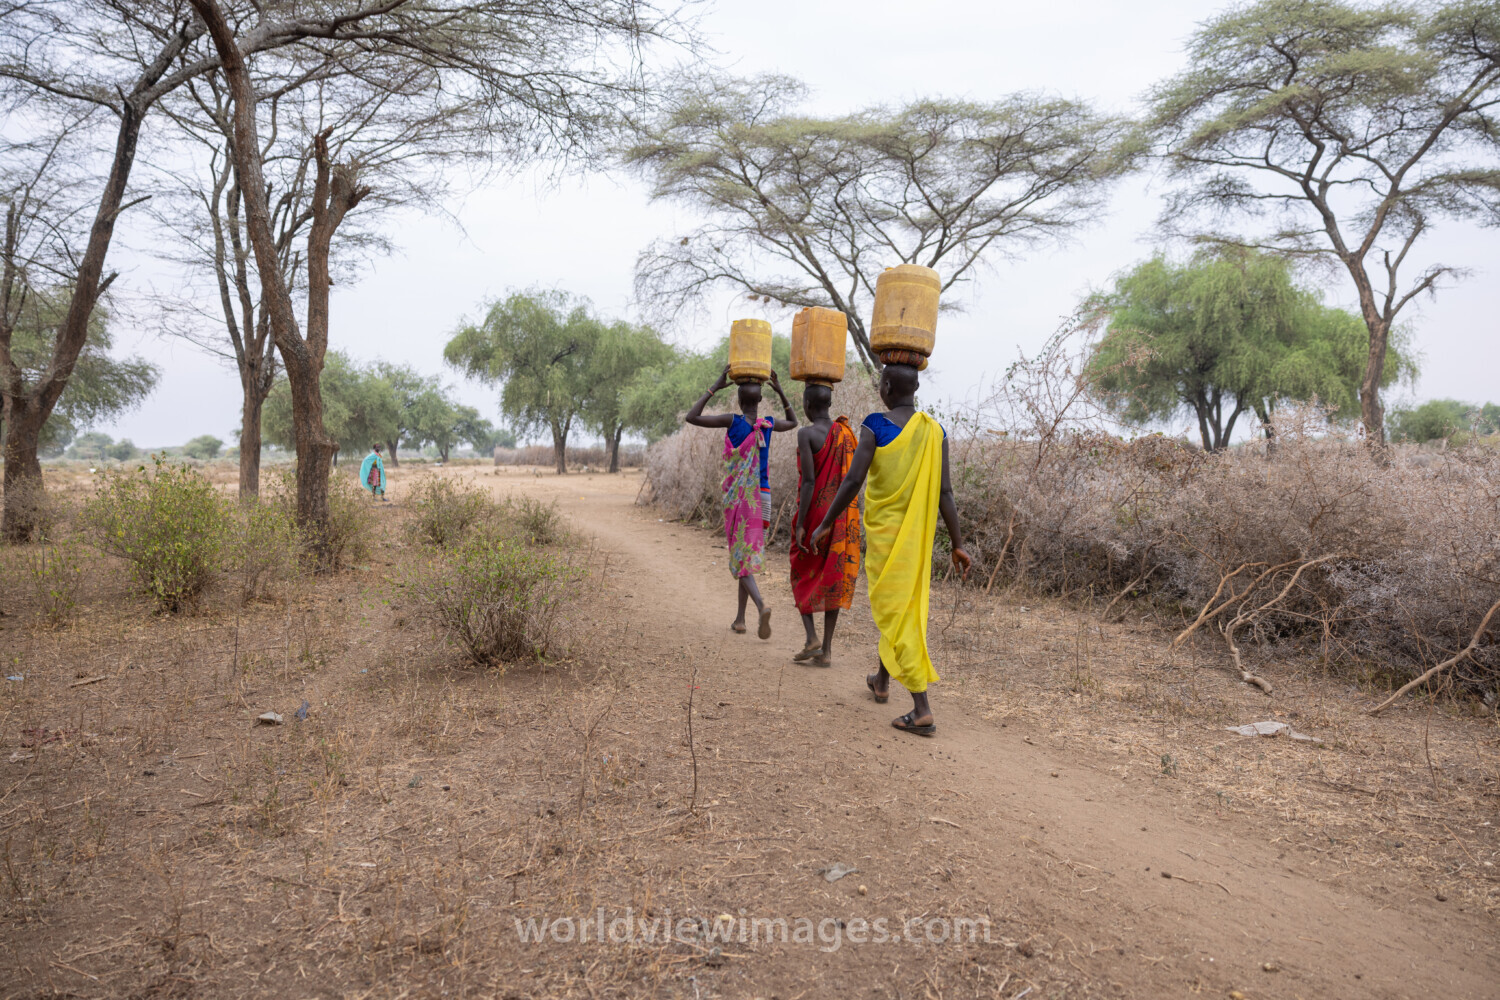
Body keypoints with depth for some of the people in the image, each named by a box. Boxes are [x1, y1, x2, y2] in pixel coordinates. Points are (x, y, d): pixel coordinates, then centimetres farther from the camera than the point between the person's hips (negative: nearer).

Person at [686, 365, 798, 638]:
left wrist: (714, 388, -5)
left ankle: (762, 606, -29)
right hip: (762, 496, 4)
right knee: (748, 554, 14)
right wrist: (781, 392, 18)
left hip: (736, 498, -4)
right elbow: (793, 423, 25)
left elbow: (691, 417, -9)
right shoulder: (769, 424, 1)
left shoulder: (733, 420, -10)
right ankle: (740, 618, 20)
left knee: (740, 557, -4)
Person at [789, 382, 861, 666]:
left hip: (813, 512, -5)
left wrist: (799, 524, -17)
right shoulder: (846, 432, 6)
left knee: (802, 576, 13)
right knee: (831, 579, 8)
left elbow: (808, 481, -19)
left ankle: (811, 636, -2)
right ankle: (826, 649, 7)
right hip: (842, 516, 5)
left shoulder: (806, 434, -13)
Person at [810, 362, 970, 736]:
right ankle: (882, 681, 42)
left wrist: (825, 524, -5)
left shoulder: (875, 426, -11)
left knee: (895, 614, -3)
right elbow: (944, 493, -1)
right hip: (919, 536, 6)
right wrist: (957, 544, 3)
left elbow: (853, 480, -16)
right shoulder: (935, 431, 2)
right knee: (907, 608, 22)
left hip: (883, 533, -5)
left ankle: (922, 710, -8)